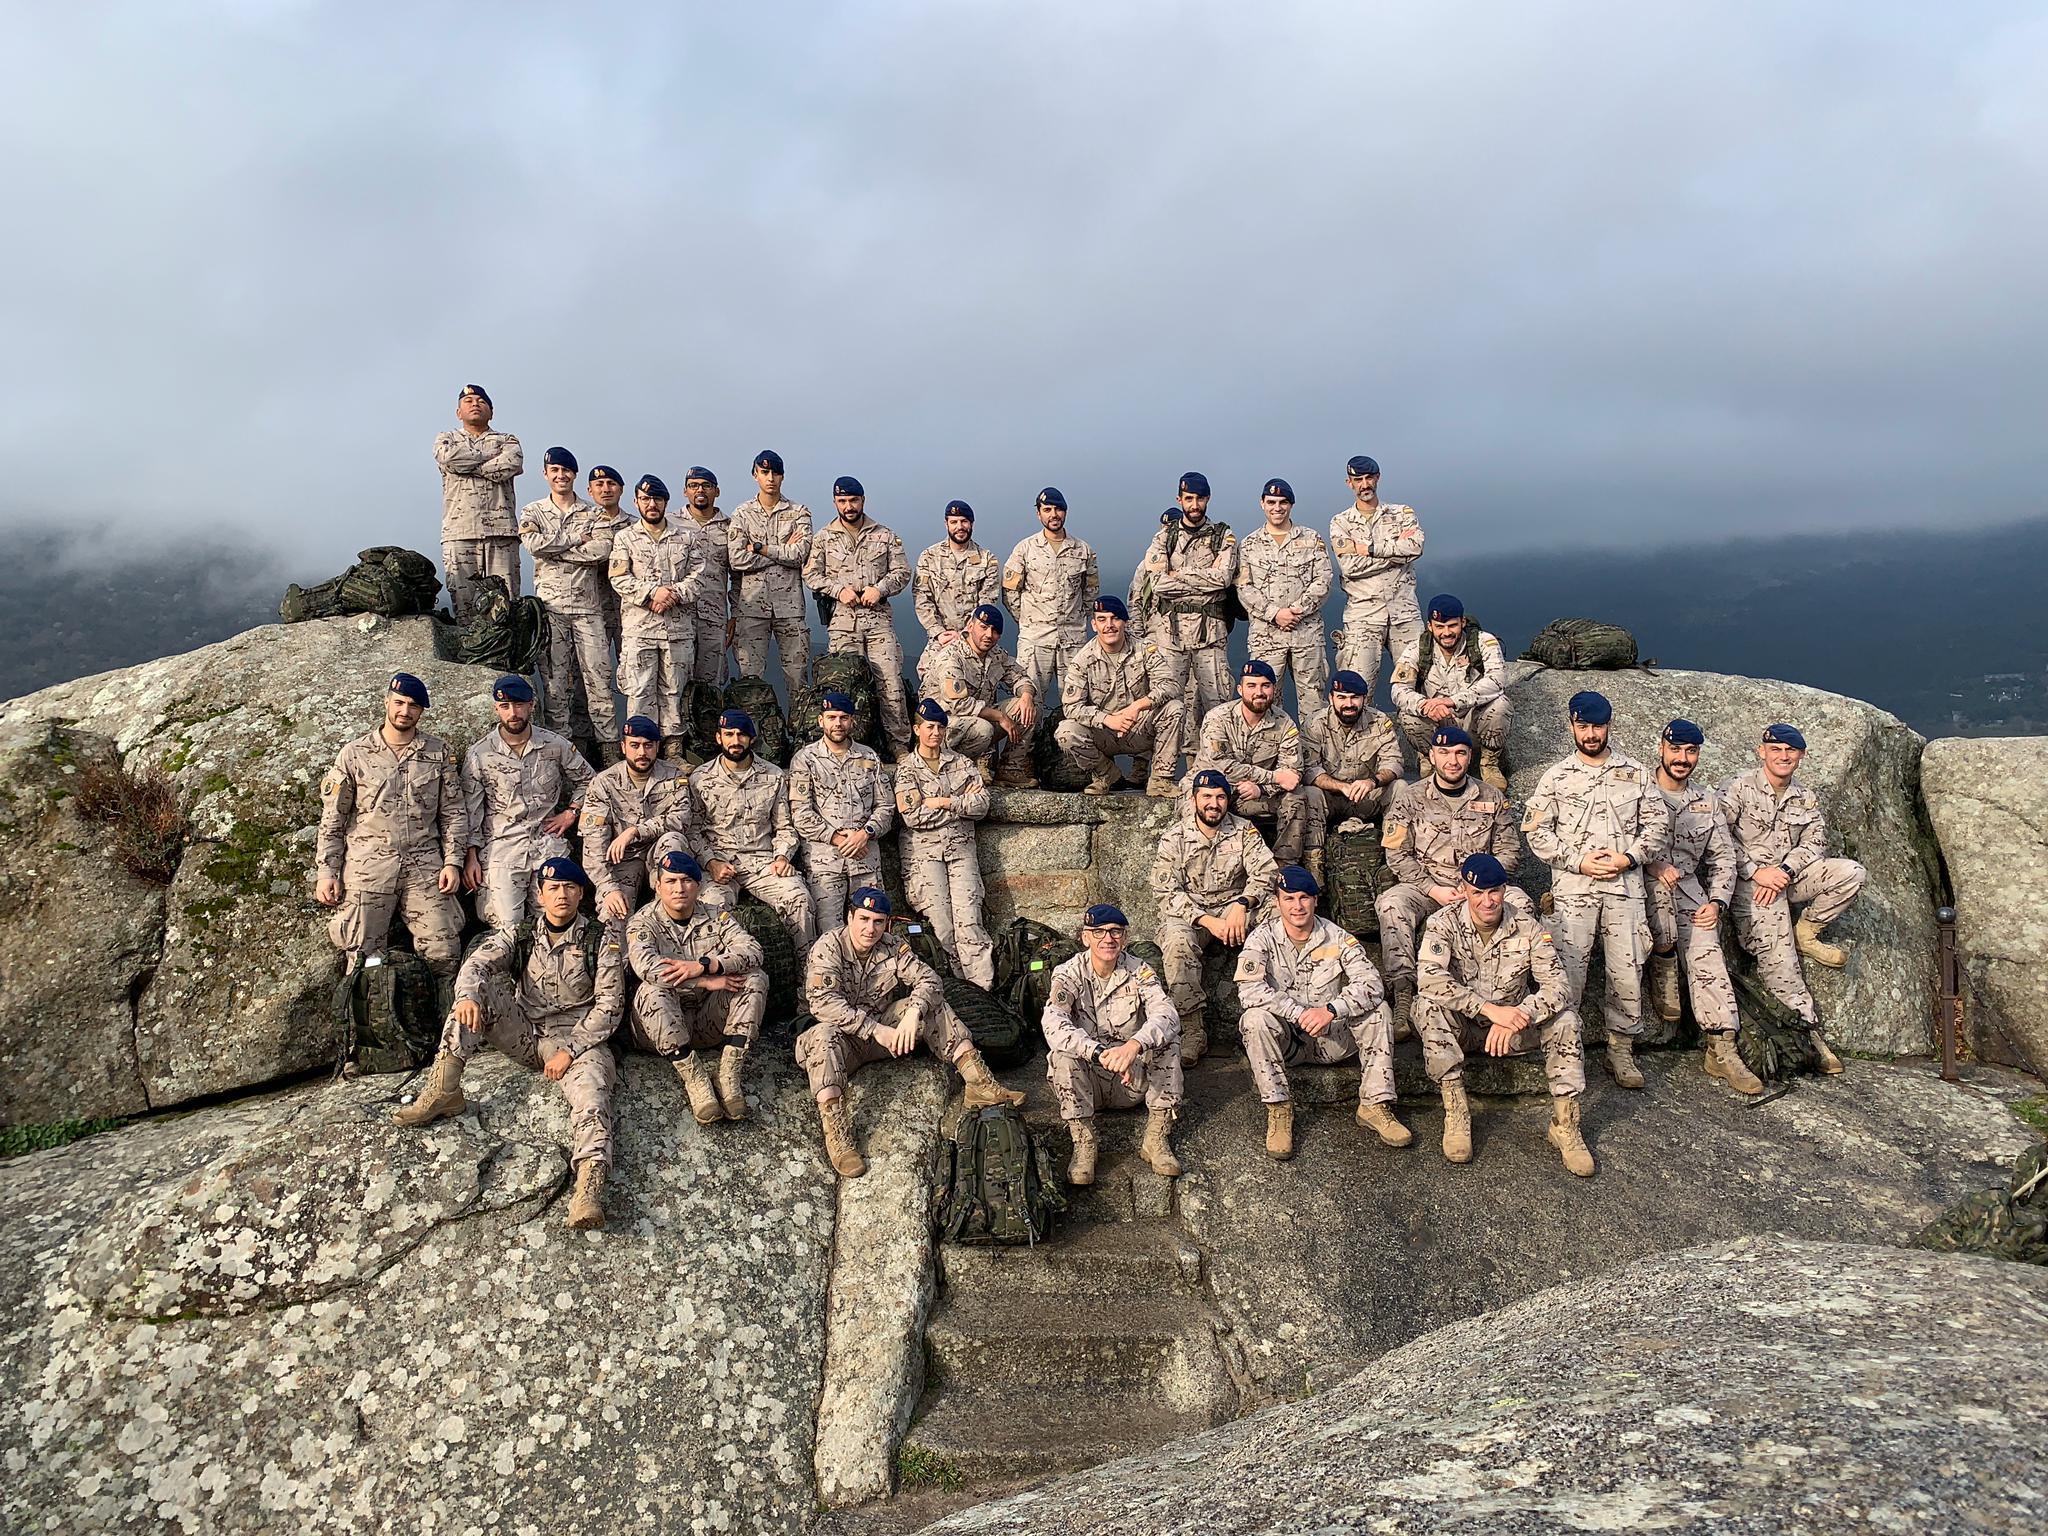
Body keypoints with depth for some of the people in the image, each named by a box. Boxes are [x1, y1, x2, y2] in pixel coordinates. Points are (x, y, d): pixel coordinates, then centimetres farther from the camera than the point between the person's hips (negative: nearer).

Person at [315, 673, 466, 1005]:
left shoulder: (439, 752, 8)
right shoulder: (354, 754, 5)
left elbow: (454, 812, 9)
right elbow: (332, 818, 7)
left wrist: (452, 862, -2)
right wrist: (326, 872, 1)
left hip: (424, 865, 1)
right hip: (368, 864, -1)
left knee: (443, 951, -7)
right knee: (363, 956, -3)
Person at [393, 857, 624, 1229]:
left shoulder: (603, 938, 1)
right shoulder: (520, 936, 10)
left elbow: (609, 1004, -5)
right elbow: (476, 963, -8)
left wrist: (570, 1050, -15)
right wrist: (467, 996, -33)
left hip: (577, 1038, -4)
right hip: (523, 1033, 4)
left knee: (591, 1085, -34)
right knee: (483, 986, -17)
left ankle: (590, 1184, -57)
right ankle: (444, 1090, -24)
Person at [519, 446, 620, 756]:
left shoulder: (594, 514, 9)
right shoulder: (532, 512, 10)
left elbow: (602, 550, -10)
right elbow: (533, 544, -11)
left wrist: (551, 546, -10)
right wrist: (578, 538, -8)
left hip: (589, 605, 0)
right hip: (550, 605, 0)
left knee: (598, 676, -3)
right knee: (554, 679, 1)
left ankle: (609, 747, 0)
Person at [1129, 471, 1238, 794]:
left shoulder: (1223, 537, 9)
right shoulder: (1164, 537, 11)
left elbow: (1223, 576, -8)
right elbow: (1158, 581, -1)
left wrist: (1179, 575, -7)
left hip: (1209, 630, 1)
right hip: (1170, 628, -1)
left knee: (1216, 700, 0)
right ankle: (1161, 776, -5)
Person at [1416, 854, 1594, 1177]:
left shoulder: (1525, 924, -9)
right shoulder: (1444, 923, -15)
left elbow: (1558, 984, -19)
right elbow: (1428, 977, -33)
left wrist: (1516, 1017, -37)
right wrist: (1491, 1009, -40)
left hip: (1513, 1028, 2)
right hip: (1462, 1028, -2)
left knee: (1565, 1019, -24)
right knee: (1429, 1007, -32)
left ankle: (1564, 1124, -14)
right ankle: (1456, 1111, -25)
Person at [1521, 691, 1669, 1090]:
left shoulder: (1635, 773, 13)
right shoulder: (1556, 776, 8)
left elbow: (1658, 823, 11)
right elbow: (1535, 829, 2)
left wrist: (1629, 857, -5)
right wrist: (1579, 861, -8)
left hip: (1624, 886, 1)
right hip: (1573, 888, -1)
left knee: (1627, 971, 0)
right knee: (1568, 971, -6)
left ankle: (1621, 1050, 14)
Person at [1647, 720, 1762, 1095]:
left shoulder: (1707, 800, 15)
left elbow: (1723, 856, 15)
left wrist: (1717, 902, 1)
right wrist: (1654, 864, -20)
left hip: (1688, 884, 4)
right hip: (1643, 881, -3)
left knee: (1707, 954, -15)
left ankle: (1722, 1052, -14)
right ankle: (1663, 980, -8)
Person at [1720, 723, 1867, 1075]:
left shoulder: (1807, 799, 12)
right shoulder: (1738, 788, -4)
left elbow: (1814, 845, 6)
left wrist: (1782, 871, -11)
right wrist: (1756, 871, -16)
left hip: (1790, 876, 5)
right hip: (1751, 883, -5)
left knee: (1852, 872, -19)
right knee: (1779, 962, -13)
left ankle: (1806, 932, -3)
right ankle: (1809, 1032, -2)